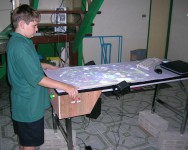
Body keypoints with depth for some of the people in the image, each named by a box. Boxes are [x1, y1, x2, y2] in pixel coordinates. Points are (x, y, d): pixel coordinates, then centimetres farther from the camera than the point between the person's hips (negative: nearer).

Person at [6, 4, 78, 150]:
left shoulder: (17, 41, 7)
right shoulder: (20, 46, -26)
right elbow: (37, 78, -29)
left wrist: (50, 67, 18)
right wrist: (65, 86, -28)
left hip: (24, 101, 10)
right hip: (29, 104, -10)